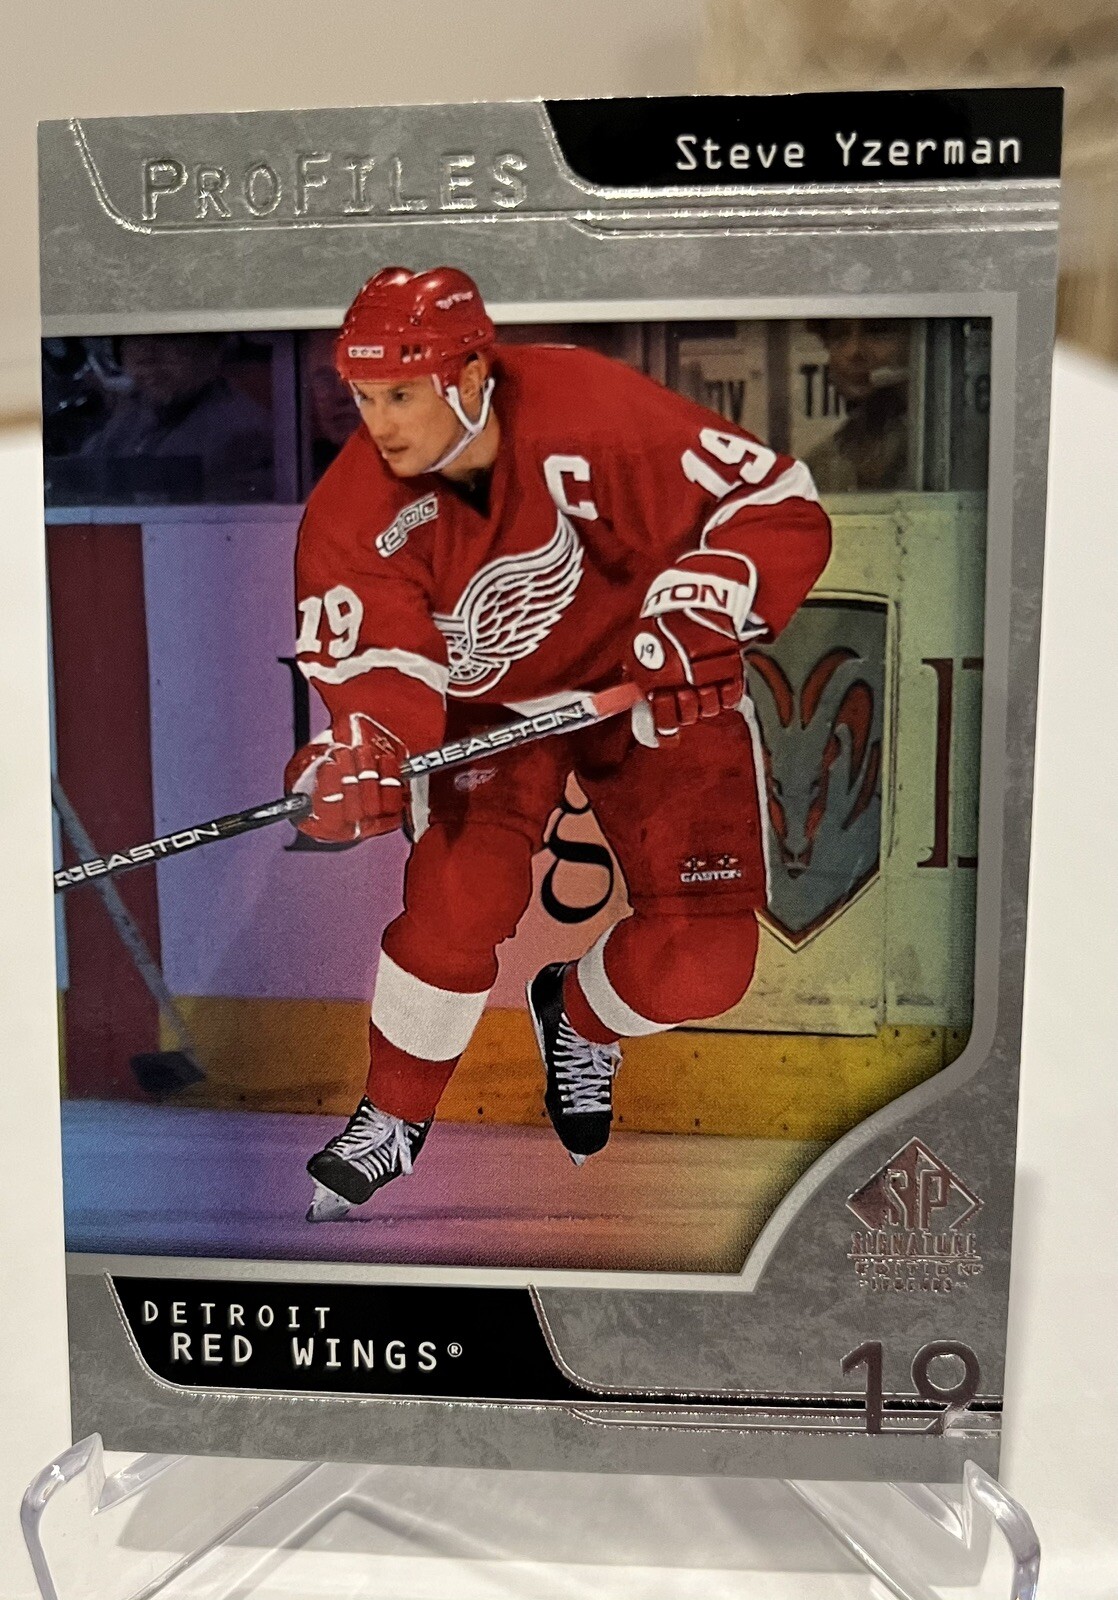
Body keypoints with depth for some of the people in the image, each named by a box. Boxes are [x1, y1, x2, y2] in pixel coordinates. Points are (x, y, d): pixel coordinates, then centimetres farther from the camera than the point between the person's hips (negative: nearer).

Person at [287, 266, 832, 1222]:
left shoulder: (588, 411, -28)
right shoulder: (354, 517, -18)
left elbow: (783, 510, -23)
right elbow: (377, 669, -20)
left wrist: (697, 616, -38)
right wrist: (362, 752, -41)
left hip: (655, 685, 0)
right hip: (491, 701, 1)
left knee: (702, 961, -10)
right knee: (461, 898, -22)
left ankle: (577, 1018, 26)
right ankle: (392, 1122, 8)